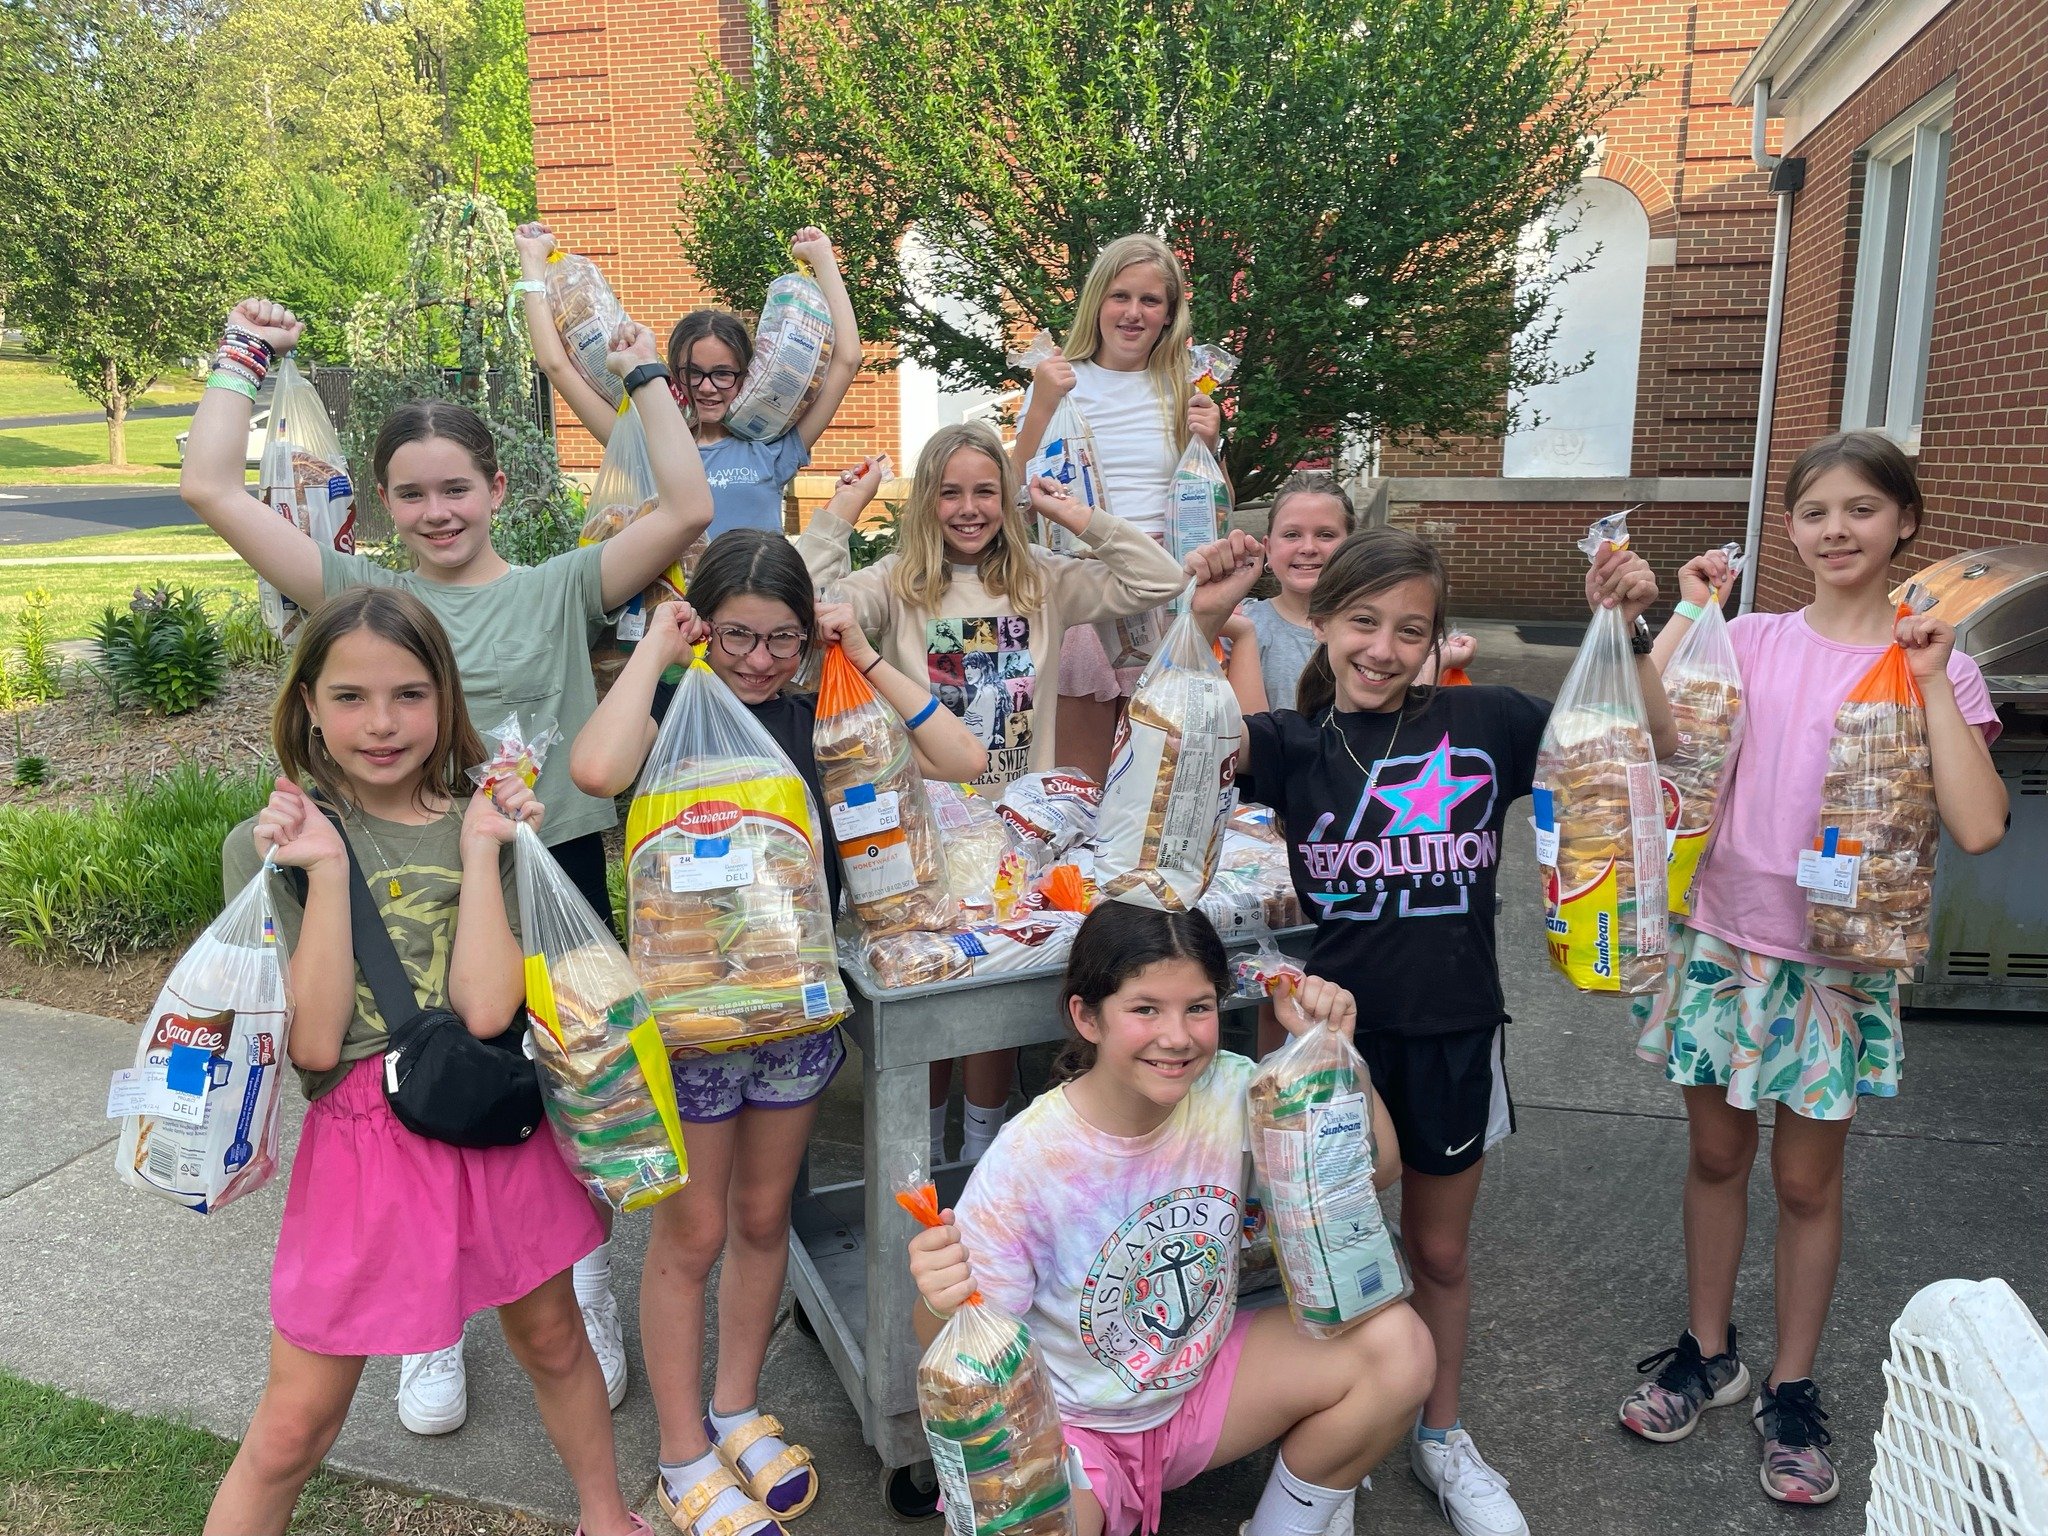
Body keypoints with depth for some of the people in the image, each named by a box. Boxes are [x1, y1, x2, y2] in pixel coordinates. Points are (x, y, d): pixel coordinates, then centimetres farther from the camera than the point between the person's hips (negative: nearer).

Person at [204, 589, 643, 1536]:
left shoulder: (482, 825, -2)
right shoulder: (270, 845, -6)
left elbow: (488, 1008, -16)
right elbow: (314, 1042, -16)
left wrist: (479, 850, -15)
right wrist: (326, 869, -20)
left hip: (495, 1132, 2)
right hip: (362, 1143, -2)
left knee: (551, 1342, 21)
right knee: (291, 1431, 7)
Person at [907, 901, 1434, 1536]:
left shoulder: (1230, 1092, -13)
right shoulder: (1026, 1159, -27)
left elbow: (1376, 1166, -3)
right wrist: (940, 1303, -45)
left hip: (1202, 1378, 5)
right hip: (1066, 1427, -5)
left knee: (1397, 1343, -12)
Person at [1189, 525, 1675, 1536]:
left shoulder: (1482, 724, -4)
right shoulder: (1294, 742, -6)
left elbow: (1649, 745, 0)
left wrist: (1624, 631, -14)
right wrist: (1204, 622, -37)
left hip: (1454, 1033, 1)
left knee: (1440, 1251, 19)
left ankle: (1441, 1435, 43)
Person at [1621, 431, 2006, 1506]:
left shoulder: (1936, 665, -5)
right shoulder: (1750, 643, 0)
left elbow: (1978, 826, -19)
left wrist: (1931, 679, -17)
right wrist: (1691, 610, -9)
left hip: (1839, 961, -2)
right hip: (1722, 939, 2)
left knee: (1806, 1181, 11)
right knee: (1715, 1155, 15)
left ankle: (1791, 1389, 31)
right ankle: (1707, 1354, 35)